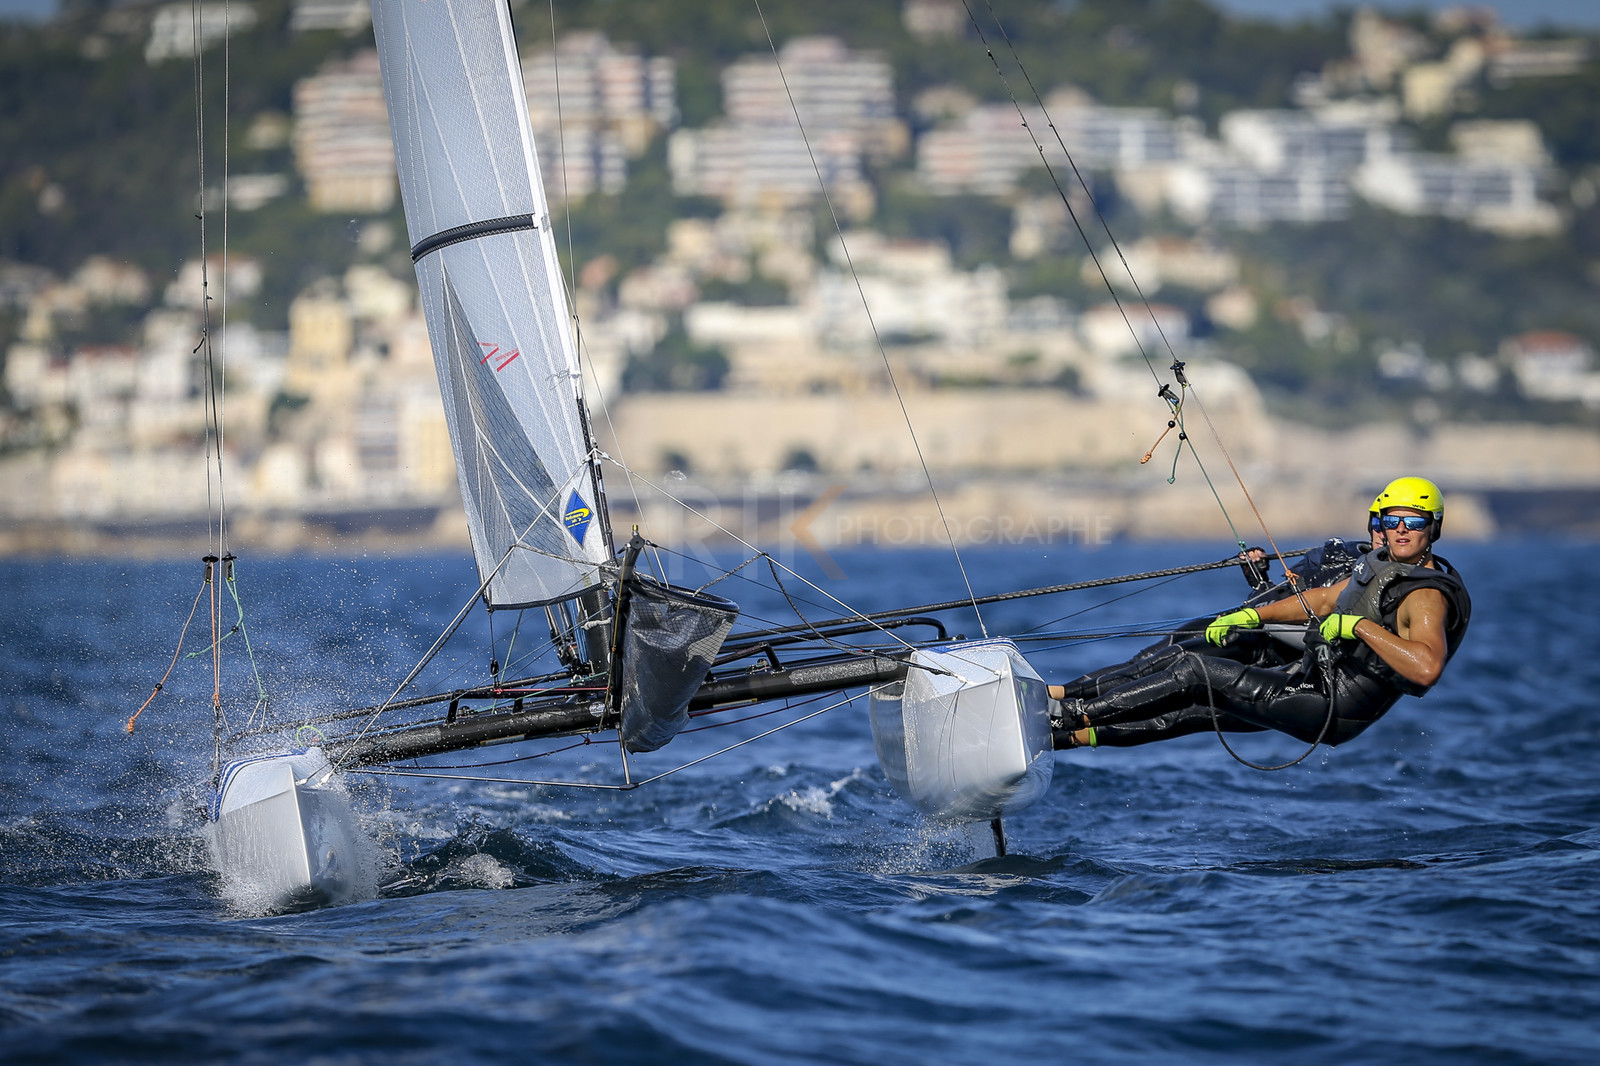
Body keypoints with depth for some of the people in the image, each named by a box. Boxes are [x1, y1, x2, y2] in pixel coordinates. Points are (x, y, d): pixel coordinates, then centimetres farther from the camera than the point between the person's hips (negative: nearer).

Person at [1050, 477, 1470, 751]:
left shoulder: (1426, 598, -18)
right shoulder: (1383, 565, 12)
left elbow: (1427, 668, -36)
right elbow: (1323, 600, 25)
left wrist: (1360, 625, -32)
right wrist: (1250, 616, 19)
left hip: (1332, 708, -9)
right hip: (1309, 674, 9)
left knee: (1194, 671, -13)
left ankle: (1073, 714, -9)